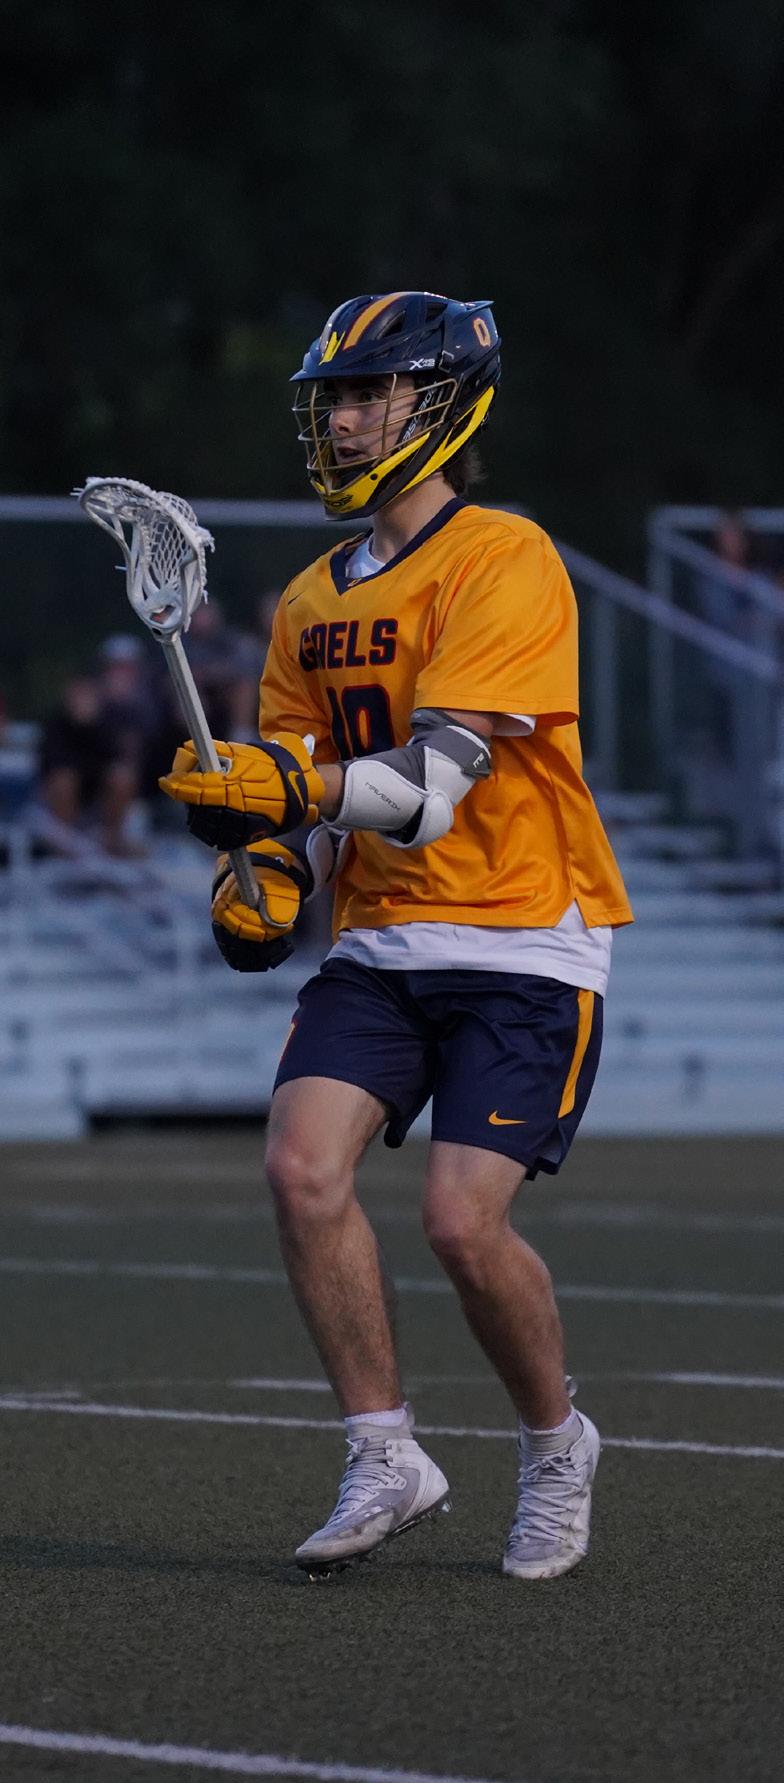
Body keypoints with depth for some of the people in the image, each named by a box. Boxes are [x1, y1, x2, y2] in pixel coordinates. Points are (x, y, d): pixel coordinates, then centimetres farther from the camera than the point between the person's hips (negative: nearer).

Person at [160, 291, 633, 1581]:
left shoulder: (507, 561, -12)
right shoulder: (311, 602, 12)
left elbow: (438, 777, -22)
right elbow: (301, 783, 20)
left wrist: (295, 788, -34)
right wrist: (268, 872, -1)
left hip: (524, 948, -6)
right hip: (380, 943, 6)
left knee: (463, 1221, -15)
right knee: (302, 1165, -16)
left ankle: (556, 1444, 13)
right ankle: (386, 1460, -3)